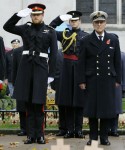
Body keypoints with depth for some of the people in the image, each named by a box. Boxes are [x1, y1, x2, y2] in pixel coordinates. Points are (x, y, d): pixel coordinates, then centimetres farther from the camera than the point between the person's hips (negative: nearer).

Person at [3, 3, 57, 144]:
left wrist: (51, 74, -4)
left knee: (38, 104, -3)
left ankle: (40, 135, 5)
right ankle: (31, 135, 9)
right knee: (28, 104, 4)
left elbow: (53, 54, 1)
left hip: (41, 68, -2)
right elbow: (7, 27, -2)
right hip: (26, 66, 2)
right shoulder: (25, 28, 10)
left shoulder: (50, 31, 4)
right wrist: (19, 15, -14)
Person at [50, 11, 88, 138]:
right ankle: (69, 130, 8)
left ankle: (78, 129, 7)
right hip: (67, 69, 1)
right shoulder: (64, 34, 10)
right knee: (67, 100, 3)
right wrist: (60, 18, -4)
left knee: (79, 100, 2)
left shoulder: (86, 36, 6)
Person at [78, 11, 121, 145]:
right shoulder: (86, 41, 2)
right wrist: (81, 81, -5)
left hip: (108, 81, 1)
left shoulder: (113, 40, 8)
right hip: (92, 80, -1)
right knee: (92, 109, 1)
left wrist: (117, 79, 5)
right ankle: (93, 137, 11)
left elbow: (117, 61, 9)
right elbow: (81, 63, 1)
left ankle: (104, 137, 13)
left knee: (107, 109, 3)